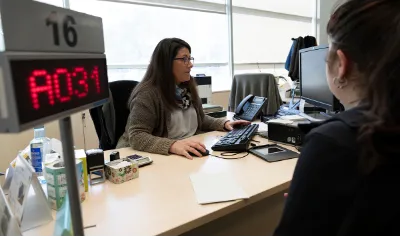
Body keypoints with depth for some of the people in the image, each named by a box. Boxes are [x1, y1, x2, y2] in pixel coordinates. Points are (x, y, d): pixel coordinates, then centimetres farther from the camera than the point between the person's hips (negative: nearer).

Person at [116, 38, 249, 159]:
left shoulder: (188, 88, 8)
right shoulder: (147, 94, -18)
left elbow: (200, 119, 19)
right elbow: (136, 137, -24)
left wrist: (224, 123, 3)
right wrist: (173, 145, -39)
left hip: (188, 155, 8)